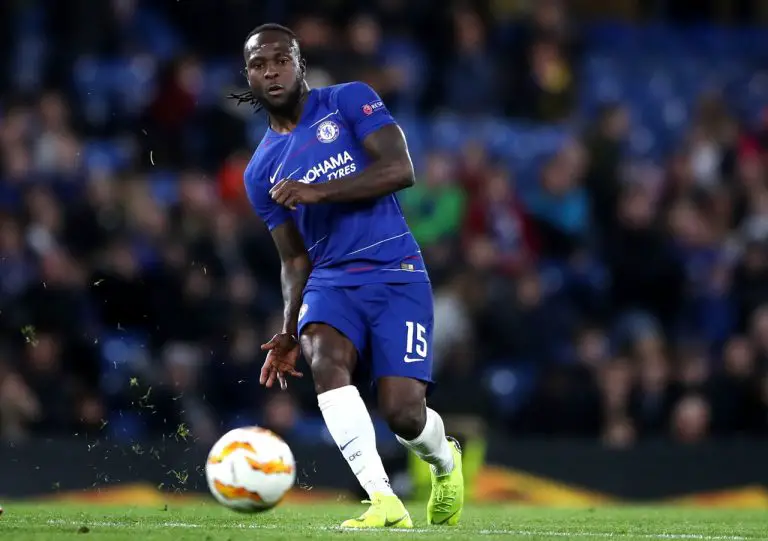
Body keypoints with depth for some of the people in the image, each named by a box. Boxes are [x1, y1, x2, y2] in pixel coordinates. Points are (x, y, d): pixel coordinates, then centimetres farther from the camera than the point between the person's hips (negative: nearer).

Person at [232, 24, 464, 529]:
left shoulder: (350, 101, 1)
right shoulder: (260, 173, 13)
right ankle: (384, 501, -33)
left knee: (403, 413, -16)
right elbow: (294, 258, 16)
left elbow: (400, 169, -12)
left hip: (396, 272, -3)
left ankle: (445, 462, 23)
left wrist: (318, 191, -20)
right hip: (331, 279, 3)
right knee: (325, 354, -32)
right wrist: (289, 333, 2)